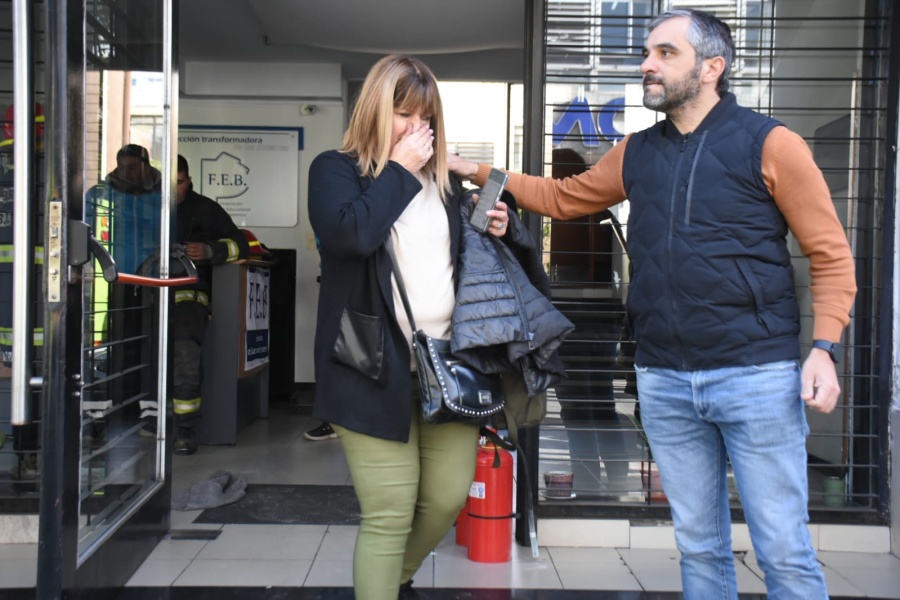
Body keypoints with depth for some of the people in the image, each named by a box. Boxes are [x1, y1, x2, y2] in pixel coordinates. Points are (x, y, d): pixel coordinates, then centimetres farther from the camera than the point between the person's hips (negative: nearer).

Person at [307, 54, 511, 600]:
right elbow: (352, 233, -19)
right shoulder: (336, 169, 2)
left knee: (449, 496, 9)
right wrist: (399, 169, -10)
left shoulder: (443, 179, 17)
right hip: (378, 365, -5)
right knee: (389, 512, -2)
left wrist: (495, 227, 6)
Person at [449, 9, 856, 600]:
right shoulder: (636, 153, 12)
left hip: (757, 375, -4)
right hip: (664, 382, 5)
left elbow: (831, 253, -2)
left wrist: (825, 346, -13)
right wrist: (479, 172, 18)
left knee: (784, 551, 3)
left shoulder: (769, 143, -4)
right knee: (699, 545, 15)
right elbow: (563, 196, 24)